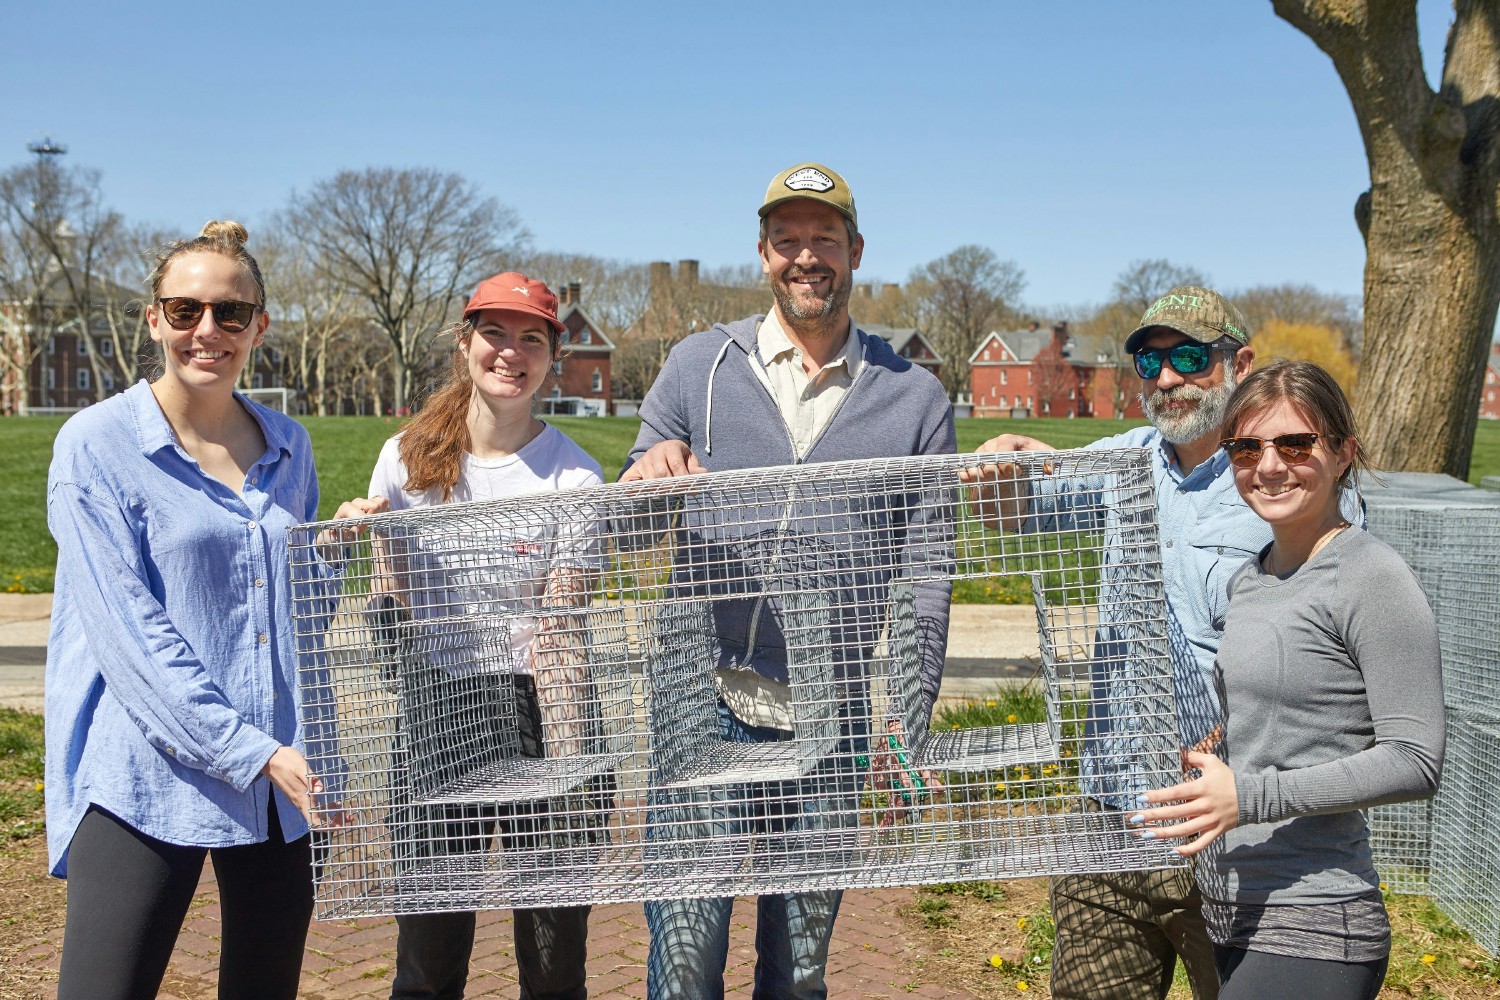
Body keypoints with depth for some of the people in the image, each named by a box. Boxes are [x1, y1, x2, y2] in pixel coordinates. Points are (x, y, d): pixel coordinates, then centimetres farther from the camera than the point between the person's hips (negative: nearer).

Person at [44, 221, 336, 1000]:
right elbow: (128, 629, -13)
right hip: (146, 781, -5)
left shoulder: (287, 446, 10)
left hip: (282, 778, 5)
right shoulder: (97, 445, -5)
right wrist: (251, 751, -18)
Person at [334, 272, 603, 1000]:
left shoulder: (573, 476, -5)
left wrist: (568, 769, -15)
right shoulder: (408, 458, 5)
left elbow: (559, 637, -9)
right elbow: (393, 600, 12)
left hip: (538, 711, -2)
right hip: (435, 714, 2)